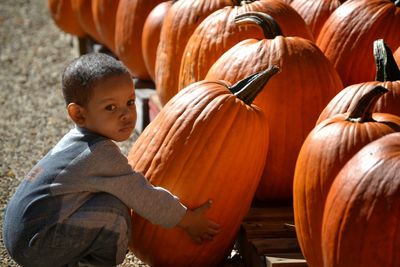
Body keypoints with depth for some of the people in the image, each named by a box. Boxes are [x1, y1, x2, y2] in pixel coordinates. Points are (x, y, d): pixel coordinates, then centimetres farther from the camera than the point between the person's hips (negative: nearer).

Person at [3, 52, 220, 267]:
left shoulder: (76, 139, 10)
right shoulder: (102, 154, -19)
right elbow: (143, 197, -14)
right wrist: (187, 220, -3)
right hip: (35, 246, -10)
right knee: (114, 209, -16)